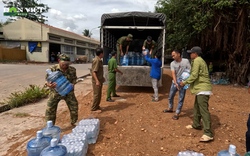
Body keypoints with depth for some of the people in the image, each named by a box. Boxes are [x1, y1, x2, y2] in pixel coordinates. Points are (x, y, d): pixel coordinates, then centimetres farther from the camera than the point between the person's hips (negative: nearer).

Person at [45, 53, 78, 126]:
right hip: (56, 92, -1)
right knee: (50, 109, -3)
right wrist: (49, 85, -33)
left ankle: (74, 122, 33)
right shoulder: (53, 69, -13)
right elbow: (47, 80, -9)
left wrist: (72, 84, -21)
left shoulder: (72, 70, -8)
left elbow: (74, 79, 2)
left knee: (74, 107, 7)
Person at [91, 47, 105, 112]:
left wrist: (102, 78, 29)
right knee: (96, 94, -2)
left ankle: (97, 106, 30)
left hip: (99, 80, 10)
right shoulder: (96, 60, -19)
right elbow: (94, 72, -24)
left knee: (99, 94, 17)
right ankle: (94, 108, 8)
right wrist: (97, 81, -30)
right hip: (97, 81, -10)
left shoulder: (99, 60, 11)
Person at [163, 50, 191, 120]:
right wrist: (176, 83, -27)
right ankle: (170, 109, 39)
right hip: (175, 83, 3)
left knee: (181, 99, 2)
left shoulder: (186, 61, -9)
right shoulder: (172, 63, -5)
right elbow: (173, 74, -14)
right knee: (170, 97, 16)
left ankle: (177, 113, 15)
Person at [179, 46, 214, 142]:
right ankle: (196, 124, 33)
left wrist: (184, 82, -7)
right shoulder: (199, 60, 20)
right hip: (201, 88, 11)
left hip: (202, 89, -11)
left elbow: (194, 76, -19)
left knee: (203, 110, -13)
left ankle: (208, 134, -12)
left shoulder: (197, 61, -12)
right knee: (196, 108, 19)